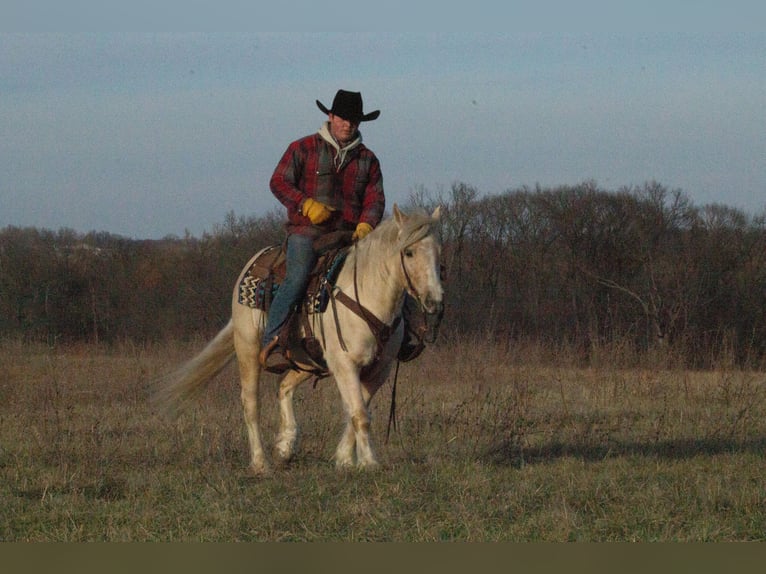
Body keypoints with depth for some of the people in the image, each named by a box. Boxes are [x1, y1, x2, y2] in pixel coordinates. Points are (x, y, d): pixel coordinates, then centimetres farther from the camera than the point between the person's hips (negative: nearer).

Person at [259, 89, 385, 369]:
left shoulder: (367, 159, 16)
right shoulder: (304, 149, 6)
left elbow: (375, 199, 11)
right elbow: (279, 182, 1)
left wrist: (366, 225, -11)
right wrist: (307, 205, -15)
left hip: (348, 234, 4)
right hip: (306, 230, -4)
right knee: (297, 278, -27)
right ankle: (270, 340, -25)